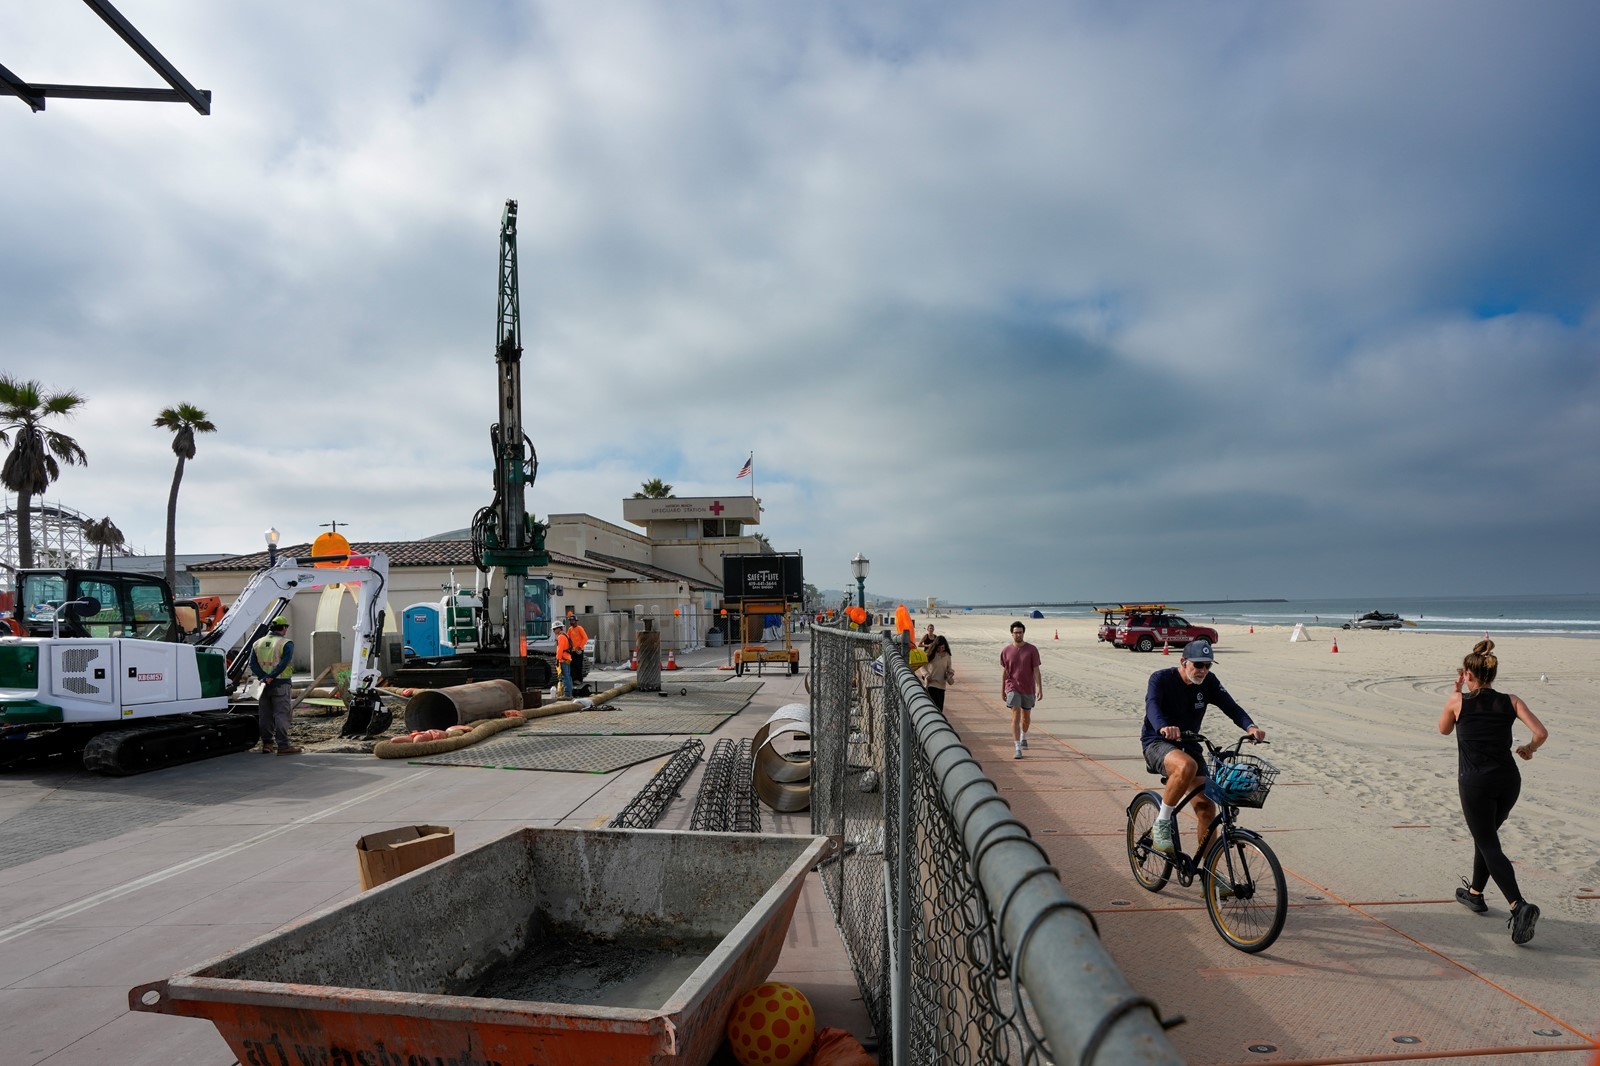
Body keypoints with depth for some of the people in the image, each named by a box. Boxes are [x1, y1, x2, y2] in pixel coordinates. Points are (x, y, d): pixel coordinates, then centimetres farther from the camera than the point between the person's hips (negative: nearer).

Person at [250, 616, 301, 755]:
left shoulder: (257, 643, 12)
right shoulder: (286, 643, -6)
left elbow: (253, 664, 1)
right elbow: (284, 663, -20)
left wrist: (264, 677, -9)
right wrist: (272, 676, -16)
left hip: (264, 684, 6)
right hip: (280, 684, -5)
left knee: (265, 715, 13)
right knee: (281, 714, -5)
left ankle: (267, 744, 20)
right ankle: (283, 746, -7)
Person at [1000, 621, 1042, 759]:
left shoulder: (1032, 650, -5)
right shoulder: (1005, 651, -1)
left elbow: (1036, 671, -6)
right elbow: (1004, 671, 7)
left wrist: (1040, 689, -14)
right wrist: (1002, 690, 10)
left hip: (1028, 689, 1)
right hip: (1012, 688, -1)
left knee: (1026, 718, 16)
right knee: (1015, 717, -12)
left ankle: (1023, 737, 46)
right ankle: (1018, 749, -13)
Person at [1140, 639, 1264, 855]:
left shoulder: (1209, 682, 0)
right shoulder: (1161, 679, -16)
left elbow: (1230, 706, -9)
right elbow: (1152, 705, -33)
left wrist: (1250, 727, -31)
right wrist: (1163, 727, -55)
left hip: (1188, 745, 6)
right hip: (1157, 743, -5)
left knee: (1206, 807, -6)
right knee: (1187, 766, -38)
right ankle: (1161, 825, -22)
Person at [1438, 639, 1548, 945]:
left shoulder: (1458, 701, -3)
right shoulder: (1511, 702, 3)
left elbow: (1444, 729, 14)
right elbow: (1541, 733, -8)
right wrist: (1529, 749, 13)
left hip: (1475, 782, -5)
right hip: (1508, 780, 5)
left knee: (1489, 846, 0)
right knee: (1486, 836, 23)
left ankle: (1520, 906, -18)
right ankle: (1475, 893, 36)